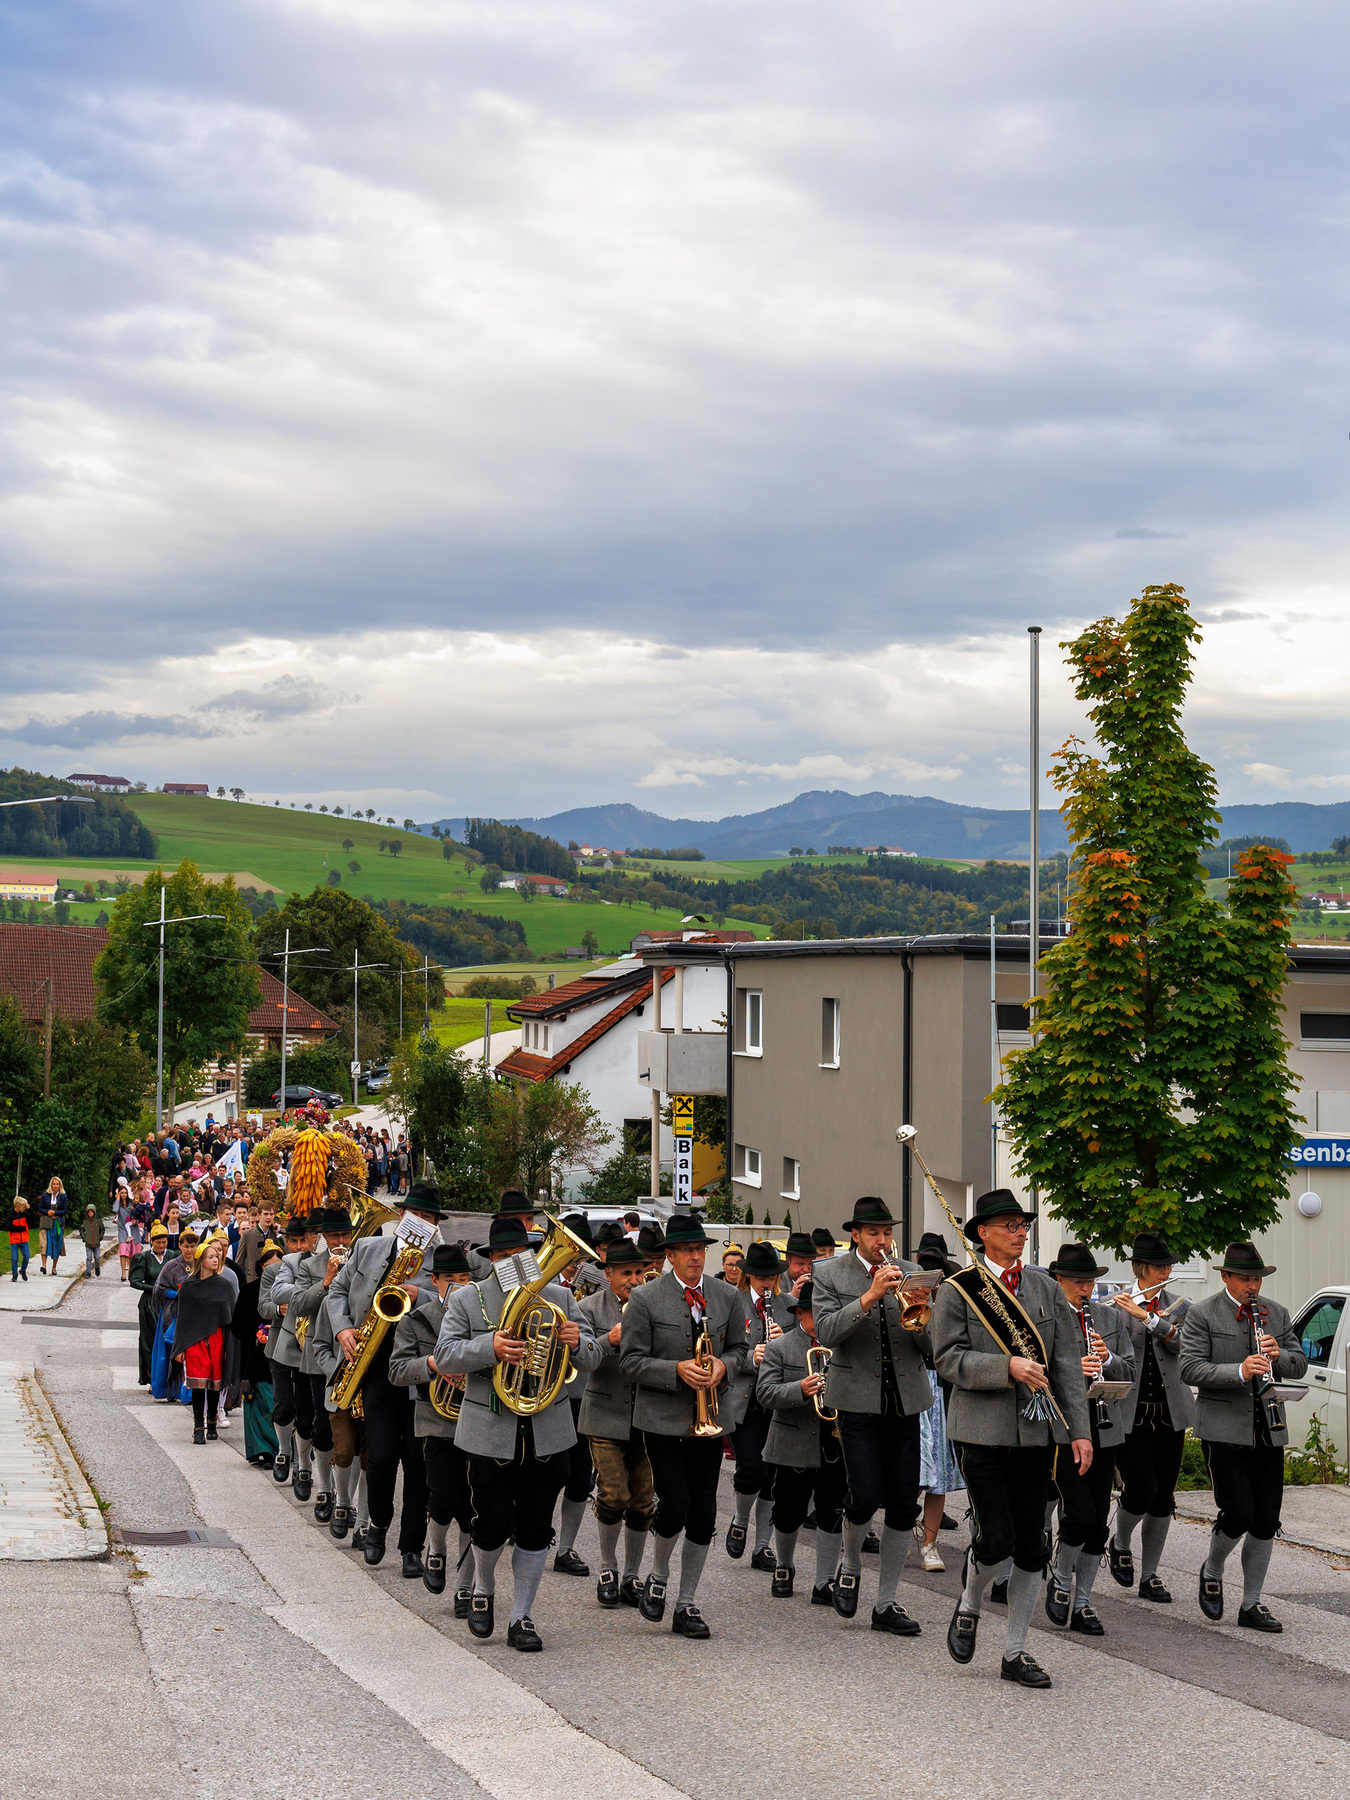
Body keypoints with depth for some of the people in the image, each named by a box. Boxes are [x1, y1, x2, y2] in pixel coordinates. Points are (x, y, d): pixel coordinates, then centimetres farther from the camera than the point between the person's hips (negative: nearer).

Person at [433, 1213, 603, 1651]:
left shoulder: (559, 1298, 8)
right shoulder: (466, 1300, 1)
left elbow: (591, 1361, 5)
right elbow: (445, 1356, -10)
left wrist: (577, 1342, -19)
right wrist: (491, 1348, -27)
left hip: (548, 1433, 2)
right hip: (490, 1433, -2)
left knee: (535, 1531, 5)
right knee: (492, 1526, -1)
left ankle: (521, 1618, 16)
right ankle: (483, 1589, 30)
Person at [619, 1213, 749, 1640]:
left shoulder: (727, 1297, 7)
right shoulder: (645, 1299, -5)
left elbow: (740, 1346, 16)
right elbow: (630, 1361, -6)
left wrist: (723, 1366, -6)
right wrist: (677, 1371, -20)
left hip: (710, 1419, 4)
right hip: (663, 1418, -4)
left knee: (703, 1515, 5)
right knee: (674, 1507, -12)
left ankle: (687, 1605, 16)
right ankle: (657, 1578, 17)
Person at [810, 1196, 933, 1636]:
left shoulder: (911, 1273, 9)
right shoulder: (829, 1275, 1)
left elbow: (931, 1345, 4)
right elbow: (827, 1332, -15)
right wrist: (870, 1296, -23)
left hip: (905, 1401, 3)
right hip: (858, 1400, -3)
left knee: (904, 1505, 2)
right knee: (866, 1496, -13)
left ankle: (886, 1603, 13)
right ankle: (851, 1563, 19)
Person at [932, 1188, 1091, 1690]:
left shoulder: (1047, 1289, 10)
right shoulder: (957, 1291, -1)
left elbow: (1068, 1362, 8)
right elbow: (948, 1358, -9)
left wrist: (1080, 1431, 2)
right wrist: (1008, 1367, -22)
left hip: (1037, 1432, 4)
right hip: (981, 1431, -4)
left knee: (1031, 1546, 5)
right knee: (996, 1538, -12)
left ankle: (1015, 1653, 15)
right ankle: (968, 1606, 19)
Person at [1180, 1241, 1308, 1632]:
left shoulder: (1276, 1313, 12)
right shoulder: (1202, 1314, -4)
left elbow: (1299, 1365, 12)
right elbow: (1191, 1369, -12)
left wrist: (1278, 1355, -11)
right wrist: (1240, 1371, -25)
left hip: (1268, 1432, 5)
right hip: (1224, 1429, -5)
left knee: (1265, 1522, 5)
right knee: (1238, 1516, -12)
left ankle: (1251, 1605, 15)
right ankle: (1211, 1572, 18)